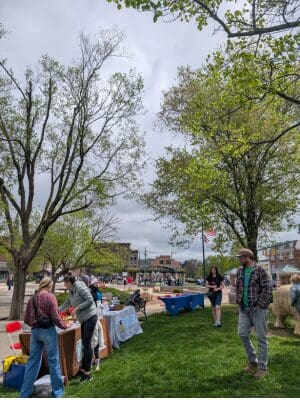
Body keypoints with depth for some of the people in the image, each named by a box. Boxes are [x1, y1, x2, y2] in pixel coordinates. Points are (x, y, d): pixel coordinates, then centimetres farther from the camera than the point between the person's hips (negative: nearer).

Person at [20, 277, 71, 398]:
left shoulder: (32, 298, 4)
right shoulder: (50, 297, -11)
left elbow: (27, 320, 8)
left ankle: (25, 393, 25)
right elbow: (55, 317, -13)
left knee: (32, 361, 16)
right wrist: (65, 325, 2)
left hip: (35, 331, 5)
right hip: (48, 331, -5)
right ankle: (57, 391, 19)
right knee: (53, 361, 7)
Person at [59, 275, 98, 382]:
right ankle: (83, 369, 24)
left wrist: (77, 308, -17)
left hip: (90, 317, -9)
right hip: (84, 319, 9)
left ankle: (87, 372, 4)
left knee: (87, 344, -5)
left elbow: (90, 300, -20)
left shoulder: (80, 287, -15)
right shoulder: (71, 292, 14)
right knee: (84, 344, 14)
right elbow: (66, 304, 28)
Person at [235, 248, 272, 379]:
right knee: (243, 334, 9)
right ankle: (252, 361, 28)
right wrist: (239, 301, 7)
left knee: (261, 337, 4)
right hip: (244, 309, 7)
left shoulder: (261, 271, -13)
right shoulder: (240, 271, 7)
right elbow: (237, 287, 16)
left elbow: (267, 290, -15)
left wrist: (259, 305, -16)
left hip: (258, 309, -6)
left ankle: (262, 367, 18)